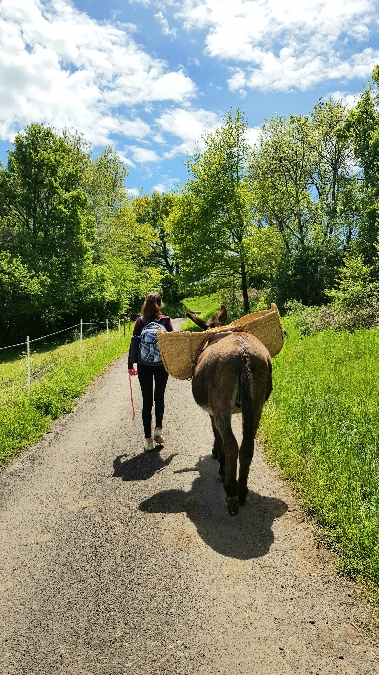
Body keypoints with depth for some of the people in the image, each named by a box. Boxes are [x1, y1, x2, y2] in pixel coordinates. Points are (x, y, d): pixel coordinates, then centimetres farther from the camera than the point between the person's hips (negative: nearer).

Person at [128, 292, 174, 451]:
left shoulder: (140, 321, -1)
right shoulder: (166, 320, -4)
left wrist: (130, 365, 7)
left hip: (144, 366, 1)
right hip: (162, 365, 0)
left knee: (147, 400, 6)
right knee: (159, 396, 19)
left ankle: (148, 440, 7)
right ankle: (158, 429, 9)